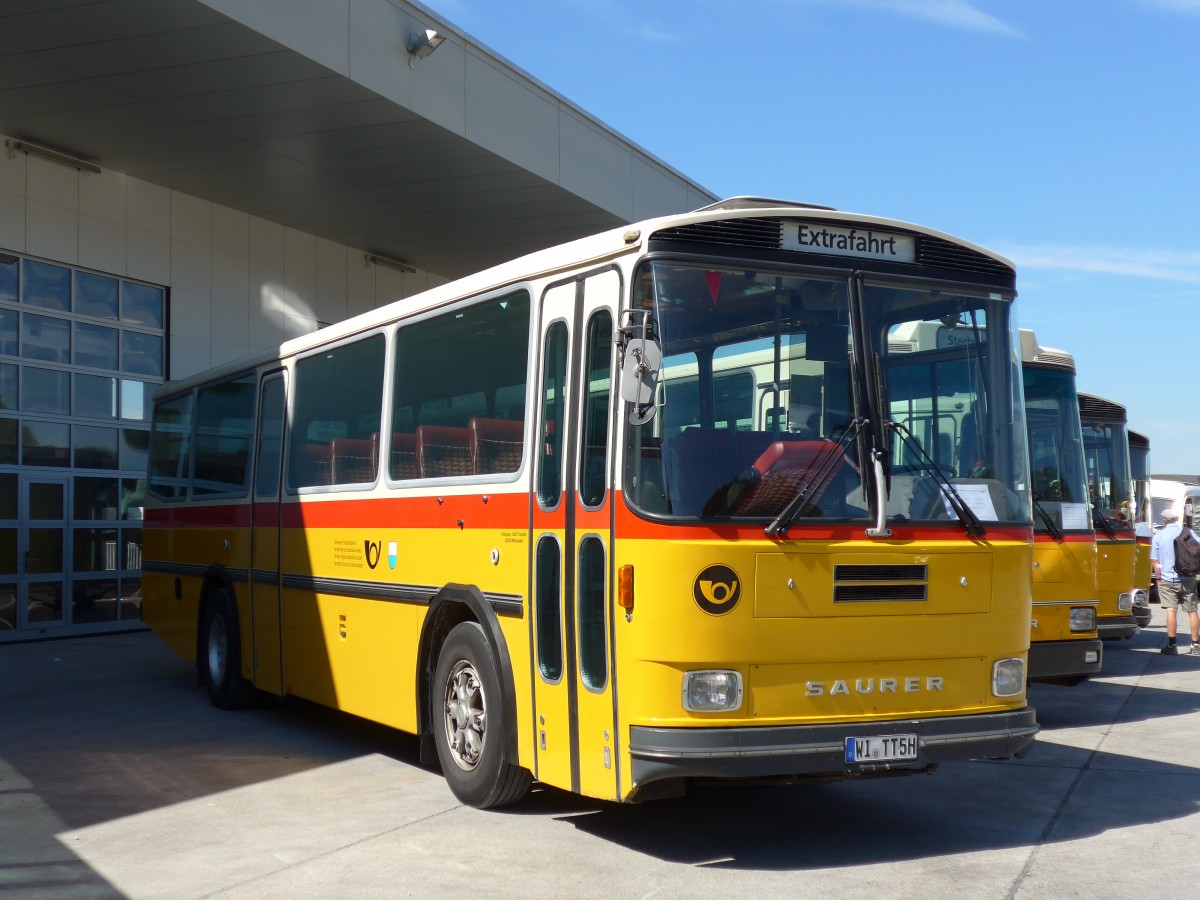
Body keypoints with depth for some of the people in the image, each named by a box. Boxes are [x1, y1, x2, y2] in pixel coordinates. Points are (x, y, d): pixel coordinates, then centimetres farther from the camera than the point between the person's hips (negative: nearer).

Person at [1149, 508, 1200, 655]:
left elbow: (1155, 561, 0)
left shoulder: (1158, 536, 0)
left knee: (1171, 611, -4)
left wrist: (1159, 578, 9)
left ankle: (1171, 645, -7)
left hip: (1168, 579, -1)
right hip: (1188, 579, 1)